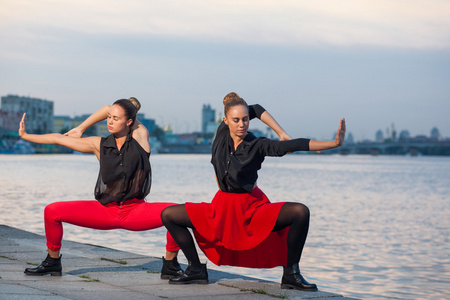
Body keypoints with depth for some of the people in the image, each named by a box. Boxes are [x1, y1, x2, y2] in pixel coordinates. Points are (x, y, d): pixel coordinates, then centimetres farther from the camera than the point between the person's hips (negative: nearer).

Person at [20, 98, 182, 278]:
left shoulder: (140, 135, -5)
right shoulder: (99, 145, 1)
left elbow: (107, 108, 1)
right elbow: (59, 139, 8)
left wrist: (80, 129, 11)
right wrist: (25, 136, 12)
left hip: (136, 211, -2)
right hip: (105, 211, 2)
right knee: (52, 211, -11)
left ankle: (170, 265, -7)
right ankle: (52, 262, 11)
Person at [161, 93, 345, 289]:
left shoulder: (258, 146, -14)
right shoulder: (222, 133, -5)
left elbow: (296, 145, -24)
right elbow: (256, 109, 5)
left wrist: (334, 143, -33)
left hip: (252, 207, -4)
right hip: (221, 207, 4)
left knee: (300, 212, -28)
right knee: (168, 215, -5)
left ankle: (291, 274, -13)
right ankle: (196, 270, 6)